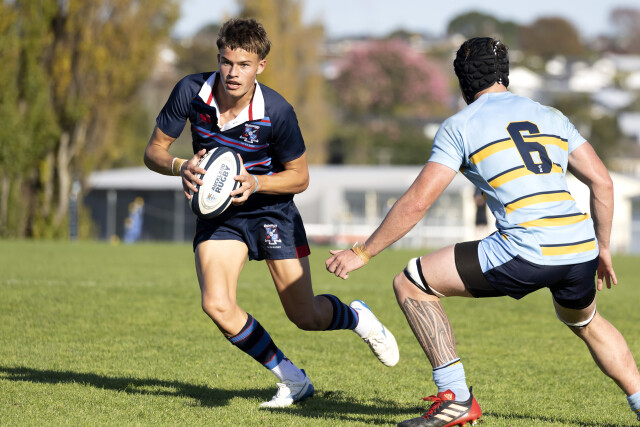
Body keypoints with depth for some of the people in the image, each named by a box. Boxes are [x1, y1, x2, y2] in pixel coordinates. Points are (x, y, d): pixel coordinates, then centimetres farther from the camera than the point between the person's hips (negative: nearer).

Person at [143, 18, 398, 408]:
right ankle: (293, 381, -1)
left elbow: (300, 176, -10)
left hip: (271, 210, -2)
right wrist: (181, 166, -30)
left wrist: (256, 183, -29)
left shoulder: (277, 112, -23)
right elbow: (154, 151, -8)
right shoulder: (191, 92, -18)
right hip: (217, 214, 2)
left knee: (307, 317, 0)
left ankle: (356, 317, 38)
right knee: (217, 305, -20)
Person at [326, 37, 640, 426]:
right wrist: (603, 249, 29)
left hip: (526, 254, -6)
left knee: (410, 284, 8)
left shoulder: (459, 126, 7)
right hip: (580, 248, 6)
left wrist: (362, 254, 11)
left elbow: (417, 203, 2)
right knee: (586, 322, 38)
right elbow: (602, 182, 18)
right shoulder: (550, 116, 21)